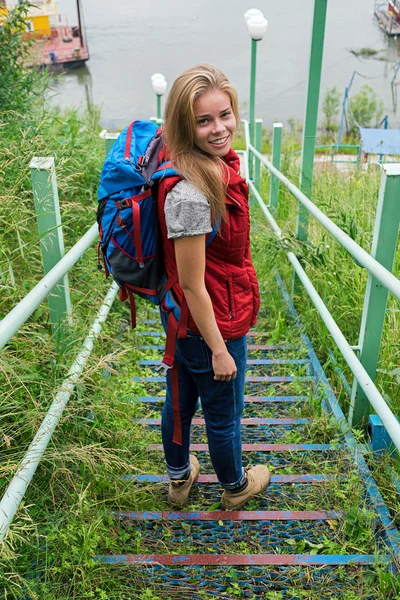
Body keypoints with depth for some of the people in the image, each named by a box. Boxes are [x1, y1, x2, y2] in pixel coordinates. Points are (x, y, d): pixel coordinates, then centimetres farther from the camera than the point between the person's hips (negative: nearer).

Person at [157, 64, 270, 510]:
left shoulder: (217, 163, -4)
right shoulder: (189, 193, -32)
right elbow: (192, 284, -26)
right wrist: (219, 350, -17)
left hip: (180, 320, 9)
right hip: (210, 324, -9)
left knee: (179, 401, 27)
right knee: (224, 415, 18)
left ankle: (178, 478, 54)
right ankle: (235, 488, 48)